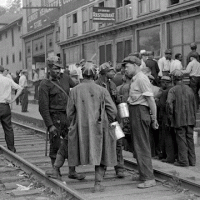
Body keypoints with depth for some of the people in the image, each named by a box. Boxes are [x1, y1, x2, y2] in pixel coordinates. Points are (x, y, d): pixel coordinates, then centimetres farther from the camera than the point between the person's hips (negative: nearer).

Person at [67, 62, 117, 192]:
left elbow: (70, 112, 0)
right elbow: (113, 110, -6)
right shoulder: (101, 90, -5)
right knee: (100, 155, 8)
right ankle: (98, 183, 5)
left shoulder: (75, 90, -4)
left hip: (81, 128, 1)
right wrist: (107, 122, 10)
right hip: (99, 127, -1)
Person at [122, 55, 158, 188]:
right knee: (138, 146, 18)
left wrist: (154, 118, -18)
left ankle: (149, 178, -4)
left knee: (142, 146, -8)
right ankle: (144, 174, 29)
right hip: (135, 113, 10)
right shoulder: (136, 79, 16)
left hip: (140, 112, -10)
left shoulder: (141, 79, -15)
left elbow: (151, 100, -19)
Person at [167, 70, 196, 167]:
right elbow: (194, 104, 11)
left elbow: (169, 103, -21)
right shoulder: (189, 89, 8)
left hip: (179, 120, -5)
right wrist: (193, 117, 17)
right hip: (190, 119, 5)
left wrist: (171, 116, -10)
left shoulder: (173, 90, -8)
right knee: (190, 138, 11)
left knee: (181, 139, 1)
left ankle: (183, 161, 3)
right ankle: (192, 160, 16)